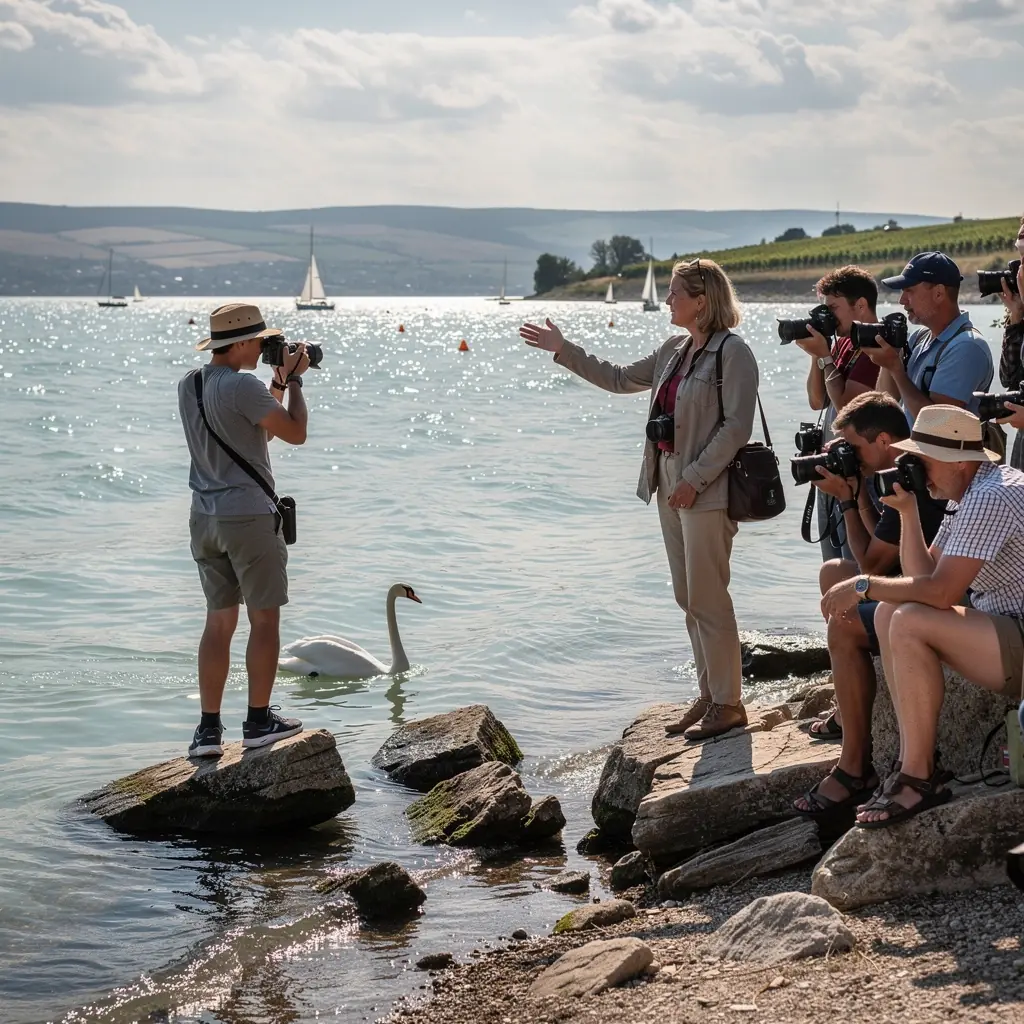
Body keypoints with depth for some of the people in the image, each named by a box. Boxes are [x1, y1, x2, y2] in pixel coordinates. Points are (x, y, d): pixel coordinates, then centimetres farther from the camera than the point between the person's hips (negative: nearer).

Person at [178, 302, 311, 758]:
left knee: (219, 622, 10)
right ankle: (259, 720, 10)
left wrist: (279, 381, 18)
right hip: (249, 515, -8)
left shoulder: (188, 385, 10)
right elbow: (295, 433, -9)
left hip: (205, 517, 8)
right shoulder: (243, 387, -16)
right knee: (264, 620, 5)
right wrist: (294, 380, 1)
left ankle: (209, 728, 7)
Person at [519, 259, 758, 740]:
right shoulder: (674, 350, 15)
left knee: (707, 598, -7)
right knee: (688, 597, 11)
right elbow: (620, 379, 25)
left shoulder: (732, 352, -11)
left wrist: (694, 479, -20)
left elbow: (736, 426, -17)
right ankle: (709, 694, 19)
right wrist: (562, 350, 23)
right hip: (671, 484, 9)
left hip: (706, 489, -9)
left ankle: (728, 704, 1)